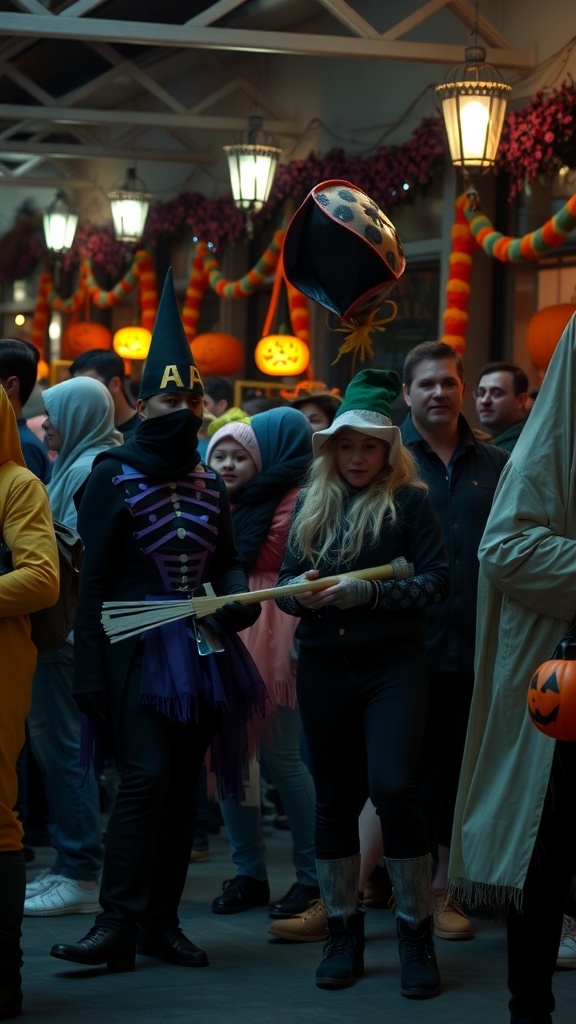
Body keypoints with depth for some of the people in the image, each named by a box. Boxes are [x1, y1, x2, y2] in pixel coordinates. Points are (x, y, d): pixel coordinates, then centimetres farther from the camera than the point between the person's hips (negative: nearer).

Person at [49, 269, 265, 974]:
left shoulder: (208, 483, 13)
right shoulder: (113, 477, -3)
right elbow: (93, 580, -6)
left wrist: (239, 597, -3)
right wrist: (88, 672, -11)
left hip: (200, 650, 6)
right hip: (137, 648, -6)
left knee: (182, 784, 6)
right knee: (146, 775, -17)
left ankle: (161, 921, 13)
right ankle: (118, 924, -15)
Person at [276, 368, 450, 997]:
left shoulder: (408, 502, 0)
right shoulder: (312, 504, 11)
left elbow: (437, 580, -8)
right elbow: (284, 582, 13)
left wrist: (366, 592, -19)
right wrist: (297, 592, -11)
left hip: (392, 666, -4)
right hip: (323, 668, 4)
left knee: (393, 787, -17)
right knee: (332, 799, 8)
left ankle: (416, 935, -4)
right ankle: (343, 933, 20)